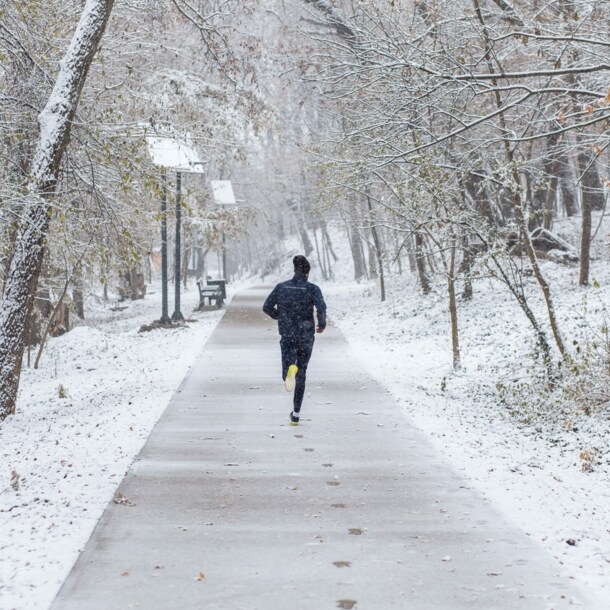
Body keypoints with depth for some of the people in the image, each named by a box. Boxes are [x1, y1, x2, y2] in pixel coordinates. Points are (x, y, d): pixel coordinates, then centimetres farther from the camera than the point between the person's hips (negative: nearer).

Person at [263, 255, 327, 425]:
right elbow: (321, 307, -23)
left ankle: (290, 369, -42)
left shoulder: (281, 287, 3)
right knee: (301, 374, 16)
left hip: (287, 335, 1)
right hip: (306, 336, -1)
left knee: (289, 375, -1)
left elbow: (267, 307, 5)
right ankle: (296, 414, 17)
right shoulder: (312, 288, -6)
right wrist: (322, 324, -3)